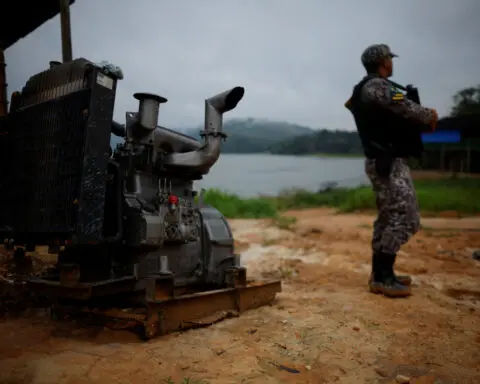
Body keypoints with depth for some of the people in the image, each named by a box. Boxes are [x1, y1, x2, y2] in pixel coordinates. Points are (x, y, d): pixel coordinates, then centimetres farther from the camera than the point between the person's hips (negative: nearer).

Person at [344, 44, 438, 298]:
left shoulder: (367, 88, 19)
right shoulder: (377, 85, -13)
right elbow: (406, 109, -17)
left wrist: (422, 117, 6)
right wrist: (430, 116, 2)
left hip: (382, 161, 11)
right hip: (389, 163, -11)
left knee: (388, 218, 13)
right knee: (405, 219, -9)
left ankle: (380, 273, 19)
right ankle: (382, 277, -5)